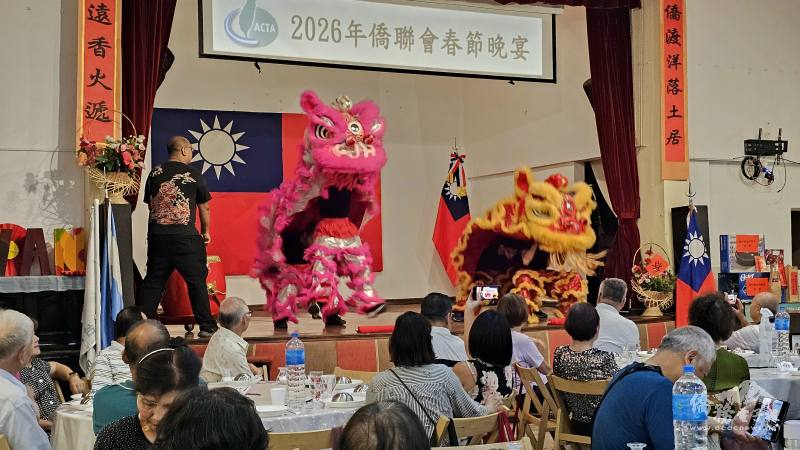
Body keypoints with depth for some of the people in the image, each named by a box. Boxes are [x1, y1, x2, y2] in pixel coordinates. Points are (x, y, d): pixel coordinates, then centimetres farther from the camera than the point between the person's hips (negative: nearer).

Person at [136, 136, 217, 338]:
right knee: (197, 281, 3)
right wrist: (206, 232, 19)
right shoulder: (193, 173, -1)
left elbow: (150, 203, 15)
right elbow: (204, 207, 5)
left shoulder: (155, 172, 8)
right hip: (185, 236, -4)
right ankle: (206, 326, 5)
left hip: (157, 235, 4)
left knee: (153, 281, 11)